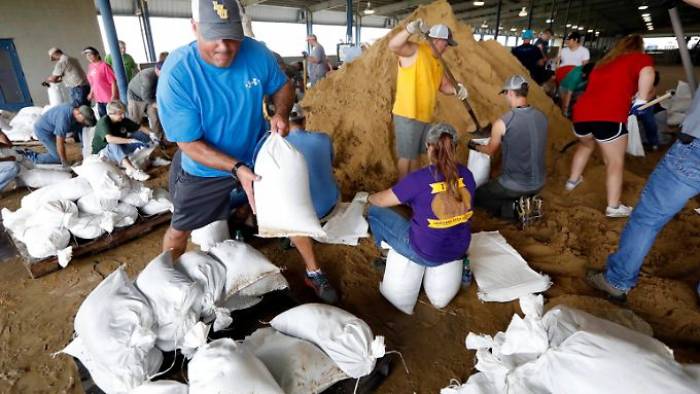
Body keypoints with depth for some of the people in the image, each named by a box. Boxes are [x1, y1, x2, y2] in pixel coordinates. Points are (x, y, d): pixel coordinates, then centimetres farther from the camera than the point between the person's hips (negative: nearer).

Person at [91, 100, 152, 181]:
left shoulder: (123, 120, -4)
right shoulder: (103, 122, -23)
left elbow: (140, 128, 1)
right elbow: (109, 139, -42)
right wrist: (129, 140, -45)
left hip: (120, 150, 6)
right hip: (102, 152, -6)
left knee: (141, 135, -8)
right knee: (113, 145, -41)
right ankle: (132, 170, -59)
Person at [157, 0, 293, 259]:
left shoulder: (257, 53, -18)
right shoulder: (176, 74, -28)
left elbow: (283, 86, 1)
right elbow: (190, 144, -24)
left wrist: (281, 113, -21)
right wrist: (237, 168, -35)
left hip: (257, 156, 3)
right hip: (204, 169, -2)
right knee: (179, 230, 13)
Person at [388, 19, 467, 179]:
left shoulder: (438, 62, 14)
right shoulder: (415, 50, -11)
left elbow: (444, 85, 16)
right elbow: (393, 46, -29)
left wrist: (456, 89, -6)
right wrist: (410, 29, -47)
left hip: (425, 116, 9)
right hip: (407, 115, -9)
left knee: (416, 154, 21)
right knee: (406, 156, 2)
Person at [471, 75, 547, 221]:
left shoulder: (502, 123, -19)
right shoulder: (541, 116, -3)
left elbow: (490, 151, 0)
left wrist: (475, 146, 21)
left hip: (514, 186, -6)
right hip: (538, 184, 6)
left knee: (477, 196, 19)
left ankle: (513, 209, -1)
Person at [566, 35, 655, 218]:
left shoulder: (603, 62, 27)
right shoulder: (640, 58, 9)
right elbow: (647, 73, -13)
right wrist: (641, 101, -5)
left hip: (582, 113, 6)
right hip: (608, 117, -6)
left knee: (586, 145, 34)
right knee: (615, 161, 7)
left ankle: (572, 180, 43)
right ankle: (613, 207, 9)